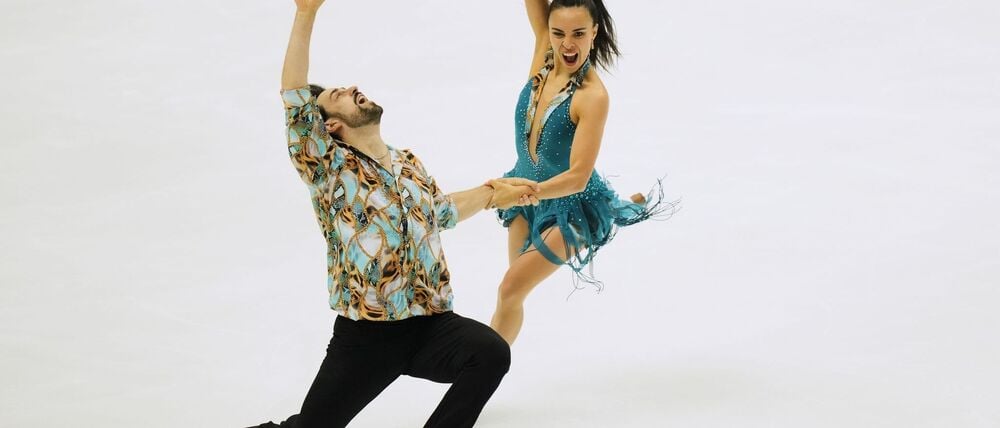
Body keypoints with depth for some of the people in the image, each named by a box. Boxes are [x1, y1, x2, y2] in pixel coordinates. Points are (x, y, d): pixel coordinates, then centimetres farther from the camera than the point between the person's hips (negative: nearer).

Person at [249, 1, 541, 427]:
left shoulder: (409, 164, 14)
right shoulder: (329, 170, -4)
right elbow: (295, 98, -18)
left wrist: (493, 192, 40)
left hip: (432, 327, 4)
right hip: (365, 336, -3)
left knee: (491, 352, -25)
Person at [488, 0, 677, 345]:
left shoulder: (593, 95, -31)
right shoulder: (544, 52, -13)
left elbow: (578, 177, -35)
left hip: (569, 207, -7)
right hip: (527, 192, 7)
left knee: (512, 288, -7)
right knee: (512, 293, 15)